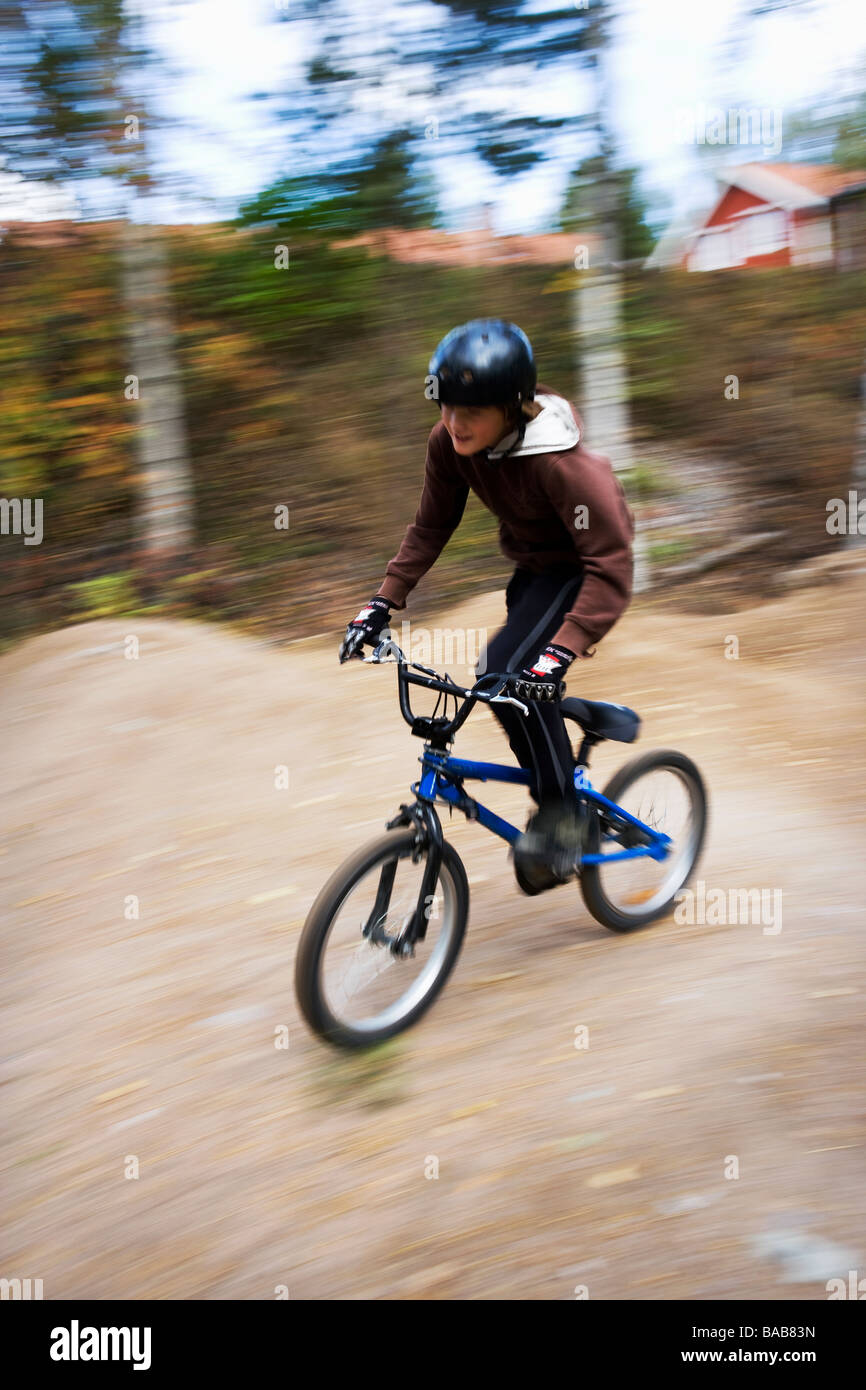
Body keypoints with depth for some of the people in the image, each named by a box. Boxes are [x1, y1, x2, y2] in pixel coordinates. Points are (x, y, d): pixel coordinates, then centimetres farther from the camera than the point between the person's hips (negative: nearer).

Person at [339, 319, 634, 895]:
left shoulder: (560, 461, -34)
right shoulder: (450, 441, -15)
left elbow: (611, 566, -35)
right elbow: (430, 528, -2)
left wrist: (561, 651, -45)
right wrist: (382, 603, -8)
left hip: (581, 569, -8)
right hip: (531, 566, 8)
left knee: (508, 674, -25)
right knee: (508, 683, 12)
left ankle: (562, 811, -9)